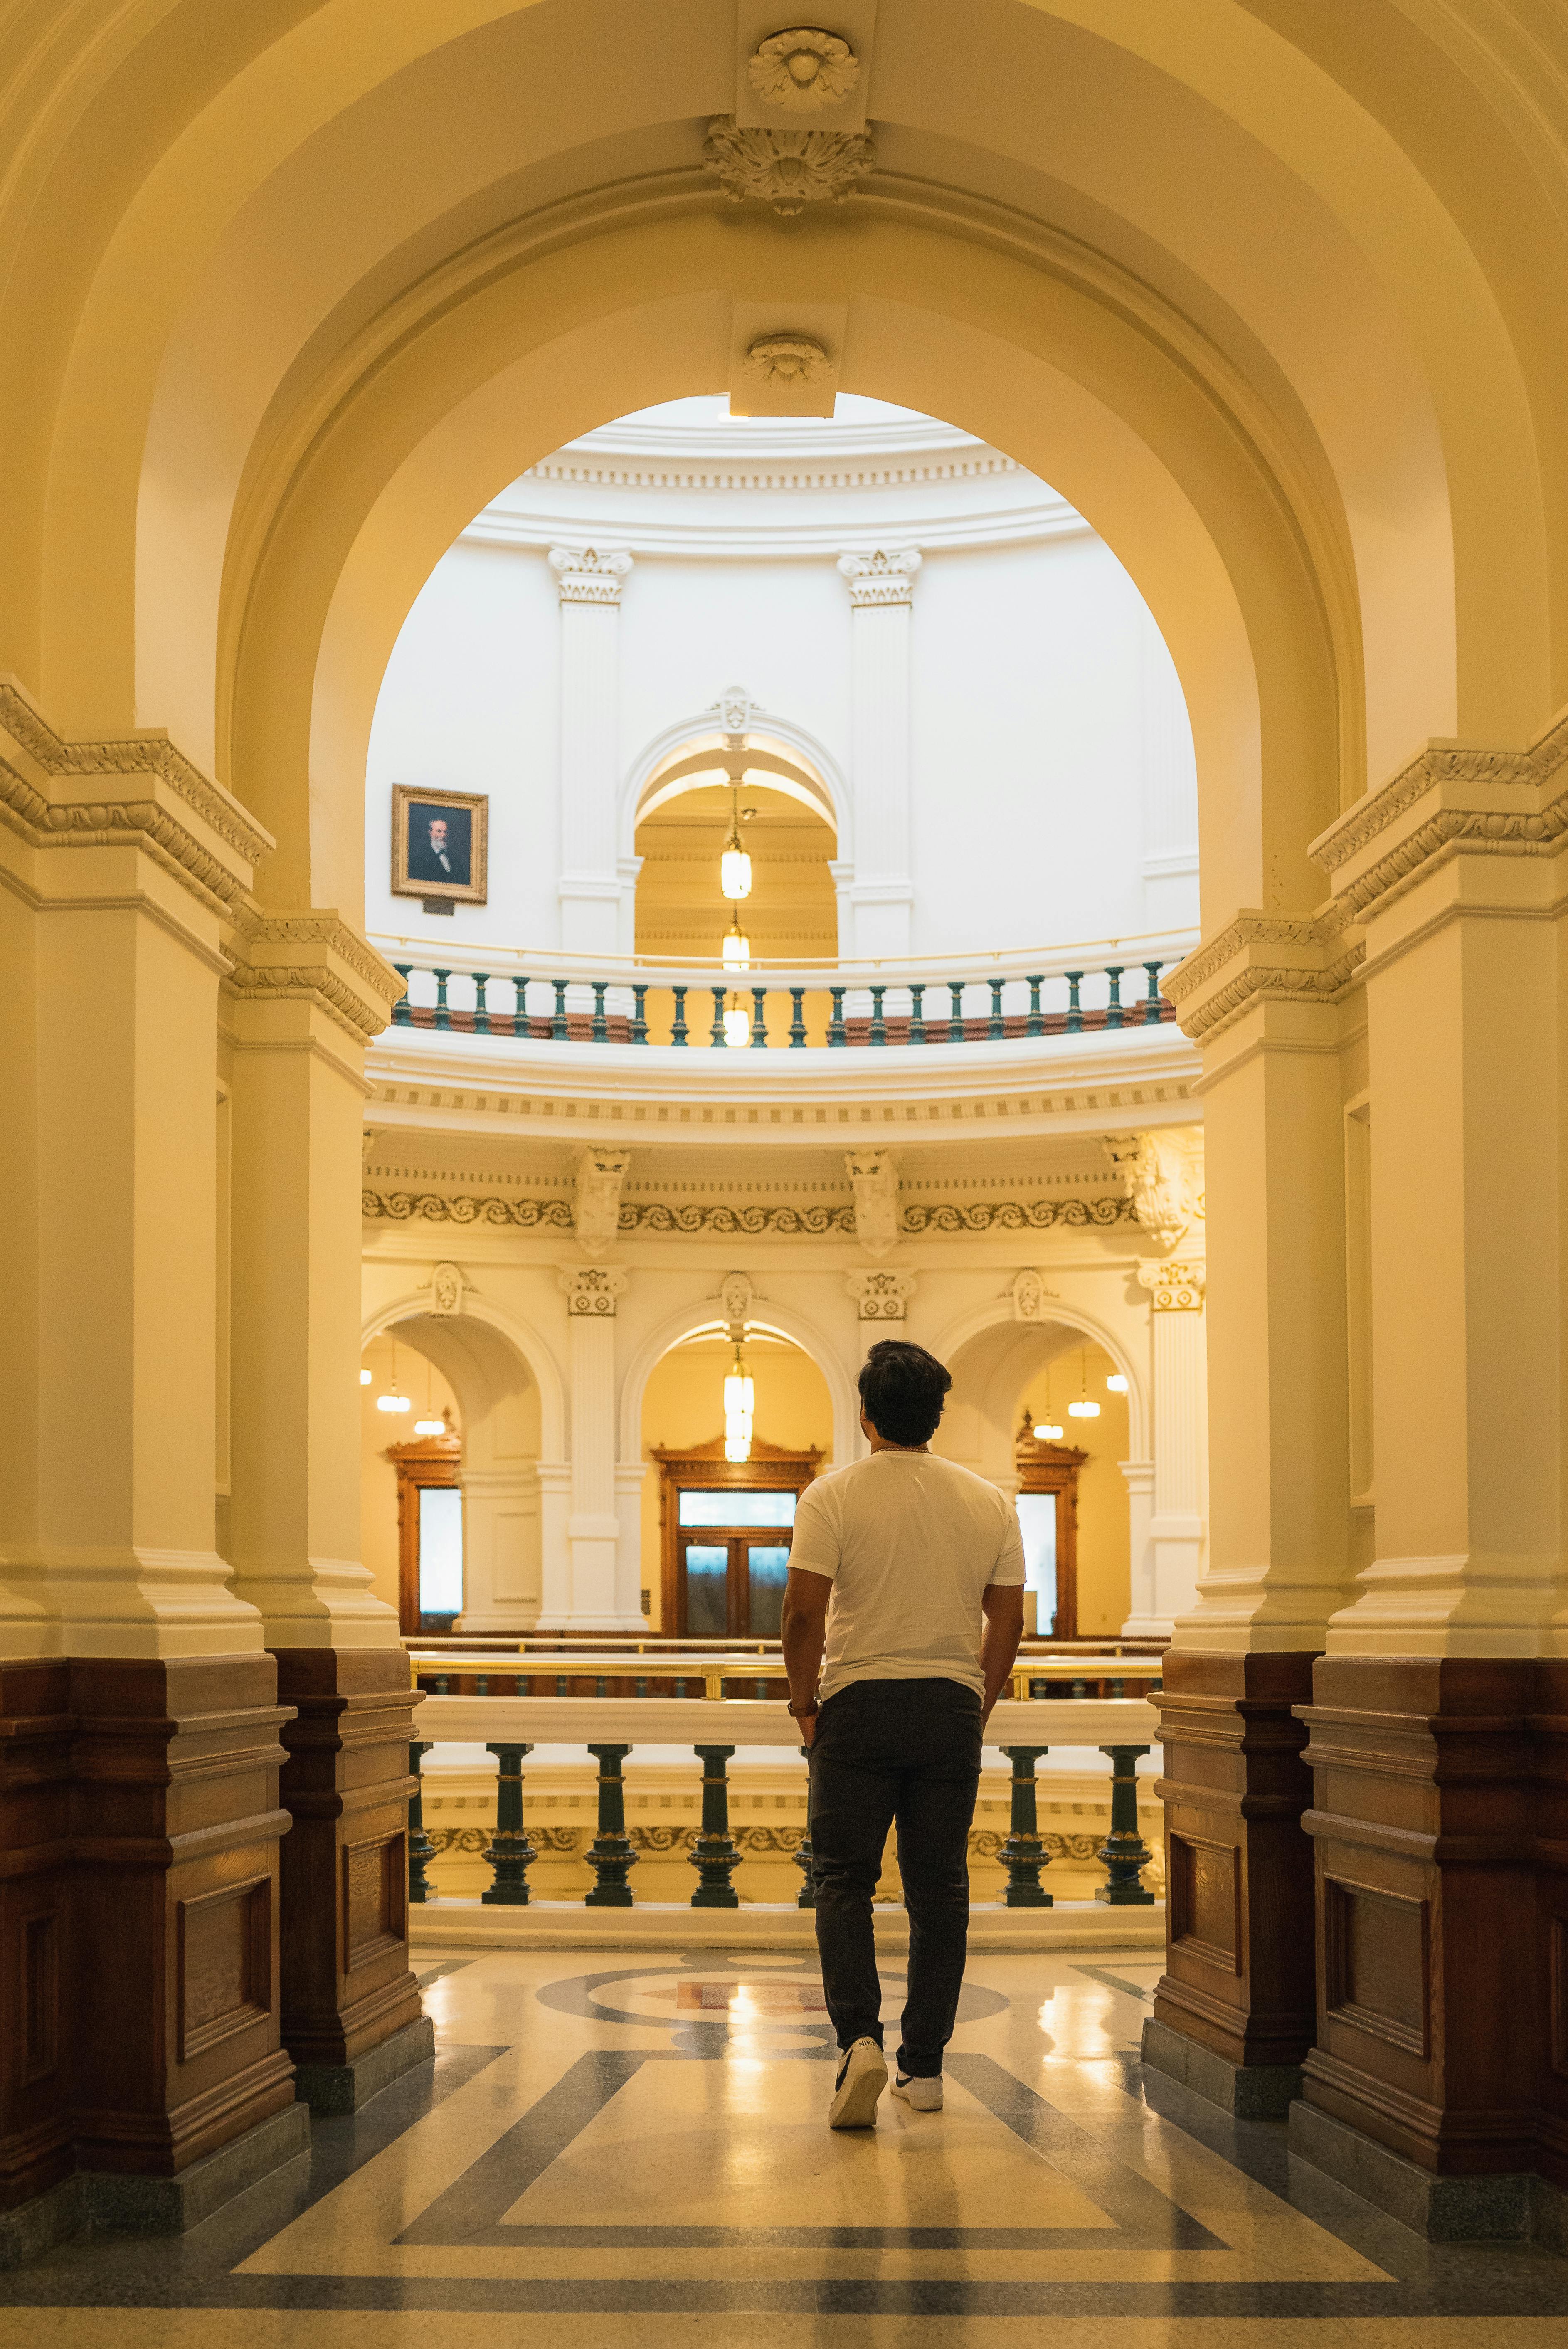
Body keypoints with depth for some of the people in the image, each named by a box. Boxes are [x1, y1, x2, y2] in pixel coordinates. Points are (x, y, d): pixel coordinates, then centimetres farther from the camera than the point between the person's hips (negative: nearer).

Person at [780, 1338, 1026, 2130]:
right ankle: (924, 2065, 13)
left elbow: (803, 1612, -12)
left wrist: (803, 1702, 1)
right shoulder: (990, 1503, 4)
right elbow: (1007, 1622, 6)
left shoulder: (833, 1496, -7)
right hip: (952, 1705, 3)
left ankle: (859, 2040, -15)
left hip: (859, 1706, -3)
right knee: (939, 1888, 9)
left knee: (843, 1880, 3)